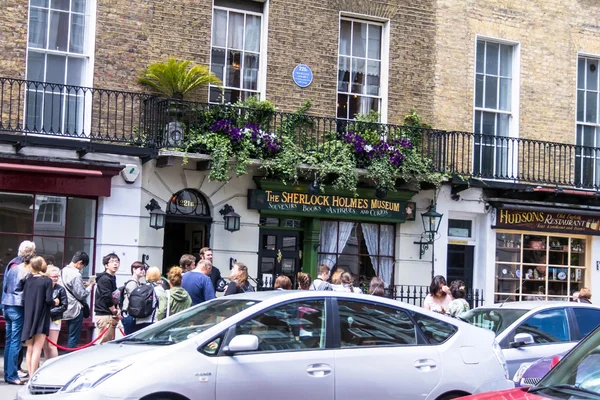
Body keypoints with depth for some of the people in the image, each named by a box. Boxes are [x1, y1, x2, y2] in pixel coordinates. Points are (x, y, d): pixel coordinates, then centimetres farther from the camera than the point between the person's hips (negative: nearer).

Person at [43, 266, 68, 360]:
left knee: (51, 346, -2)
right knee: (45, 346, 9)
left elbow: (64, 306, -5)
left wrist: (50, 311, -14)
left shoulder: (60, 289, -4)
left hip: (54, 320, -3)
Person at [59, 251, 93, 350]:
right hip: (76, 310, -9)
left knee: (71, 337, 17)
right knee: (74, 338, -2)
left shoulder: (63, 271, 8)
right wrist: (90, 286, -3)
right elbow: (81, 295, -17)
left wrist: (82, 285, 11)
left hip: (67, 310, 9)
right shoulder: (76, 275, -19)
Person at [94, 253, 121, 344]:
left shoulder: (112, 278, 18)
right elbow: (107, 299, -17)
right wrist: (115, 312, -7)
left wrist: (117, 310, 4)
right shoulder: (105, 279, -11)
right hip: (105, 316, -10)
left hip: (109, 316, 10)